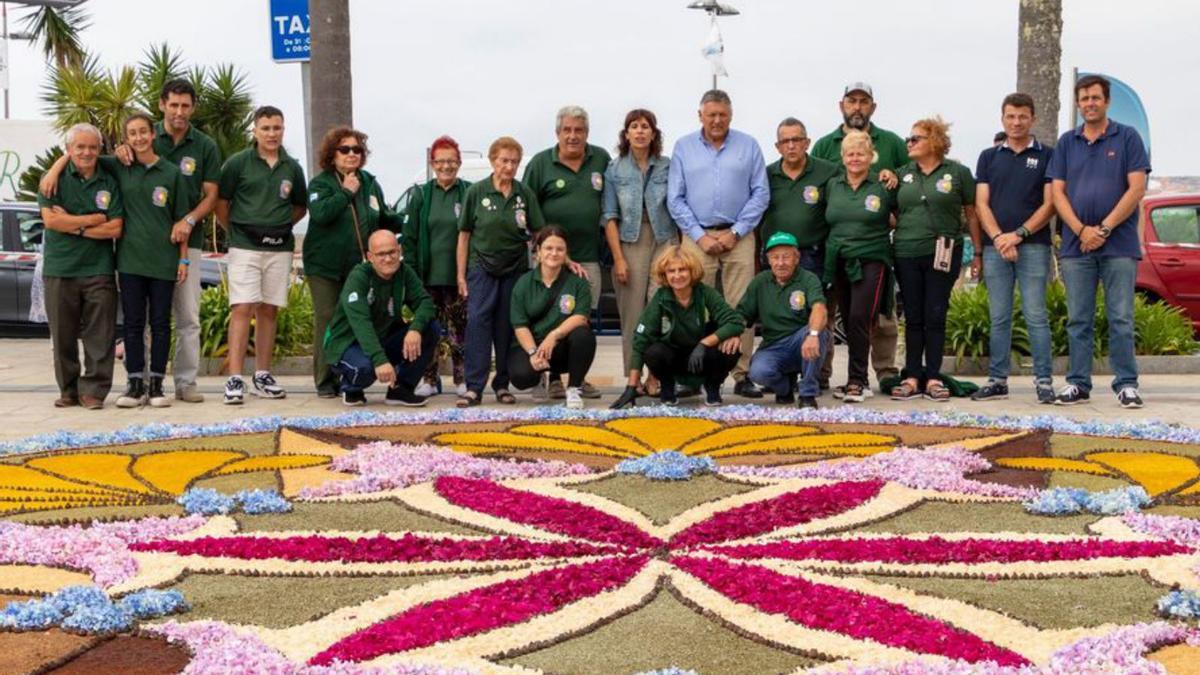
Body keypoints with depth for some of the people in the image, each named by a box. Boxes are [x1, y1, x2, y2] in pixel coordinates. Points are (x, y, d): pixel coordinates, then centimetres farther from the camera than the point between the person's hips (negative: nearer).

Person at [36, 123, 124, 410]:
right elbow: (50, 219, -9)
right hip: (60, 270, 0)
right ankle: (68, 390, 15)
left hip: (99, 270, 0)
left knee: (99, 337, -3)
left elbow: (115, 228, -2)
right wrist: (94, 219, -8)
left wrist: (74, 226, -7)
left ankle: (93, 390, 4)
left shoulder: (109, 183, 7)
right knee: (63, 335, 5)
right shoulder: (56, 179, 4)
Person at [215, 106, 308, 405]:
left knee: (268, 311, 8)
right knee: (242, 309, -10)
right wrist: (235, 231, 4)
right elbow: (220, 201, 3)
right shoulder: (238, 162, -1)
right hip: (245, 247, -4)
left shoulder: (292, 168, 9)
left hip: (280, 248, 4)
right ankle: (234, 378, -10)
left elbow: (300, 207, 21)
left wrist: (279, 226, 11)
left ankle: (263, 375, 16)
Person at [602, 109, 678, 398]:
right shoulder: (615, 170, 5)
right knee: (632, 314, 1)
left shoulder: (668, 166, 6)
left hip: (664, 241, 0)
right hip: (630, 243, 0)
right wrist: (618, 258, -5)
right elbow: (610, 217, 2)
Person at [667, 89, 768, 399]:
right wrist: (700, 236, -3)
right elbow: (675, 198, 6)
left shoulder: (748, 146, 8)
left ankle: (742, 375, 0)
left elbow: (760, 193, 4)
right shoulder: (683, 147, 10)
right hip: (697, 236, 0)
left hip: (738, 236, 0)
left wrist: (735, 233, -5)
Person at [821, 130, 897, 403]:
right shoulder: (832, 186, 11)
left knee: (859, 318, -15)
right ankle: (858, 378, 16)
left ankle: (856, 381, -10)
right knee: (849, 321, 7)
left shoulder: (883, 186, 0)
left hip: (871, 261, -4)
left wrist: (883, 225, 0)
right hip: (838, 262, 4)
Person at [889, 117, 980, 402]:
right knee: (913, 317, 5)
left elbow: (971, 214, 4)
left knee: (935, 316, -1)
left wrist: (978, 253, 4)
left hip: (942, 255, -3)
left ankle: (933, 378, 6)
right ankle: (912, 377, 9)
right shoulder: (902, 174, 12)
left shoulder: (957, 173, 3)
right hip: (907, 254, 3)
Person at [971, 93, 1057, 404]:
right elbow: (981, 204, 6)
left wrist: (1018, 234, -11)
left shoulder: (1046, 156, 6)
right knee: (999, 318, 6)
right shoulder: (989, 157, 13)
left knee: (1036, 316, -5)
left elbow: (1049, 204, -1)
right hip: (995, 246, 2)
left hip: (1033, 245, -2)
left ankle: (1043, 381, -2)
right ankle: (997, 380, 11)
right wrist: (998, 238, -10)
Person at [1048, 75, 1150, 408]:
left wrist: (1104, 229, -11)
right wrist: (1082, 230, -8)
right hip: (1076, 245, 3)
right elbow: (1058, 192, 6)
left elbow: (1137, 189, -5)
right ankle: (1078, 383, 11)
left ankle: (1126, 384, 5)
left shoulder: (1127, 138, 3)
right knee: (1078, 320, 5)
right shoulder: (1066, 142, 11)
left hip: (1119, 244, -3)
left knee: (1121, 319, -1)